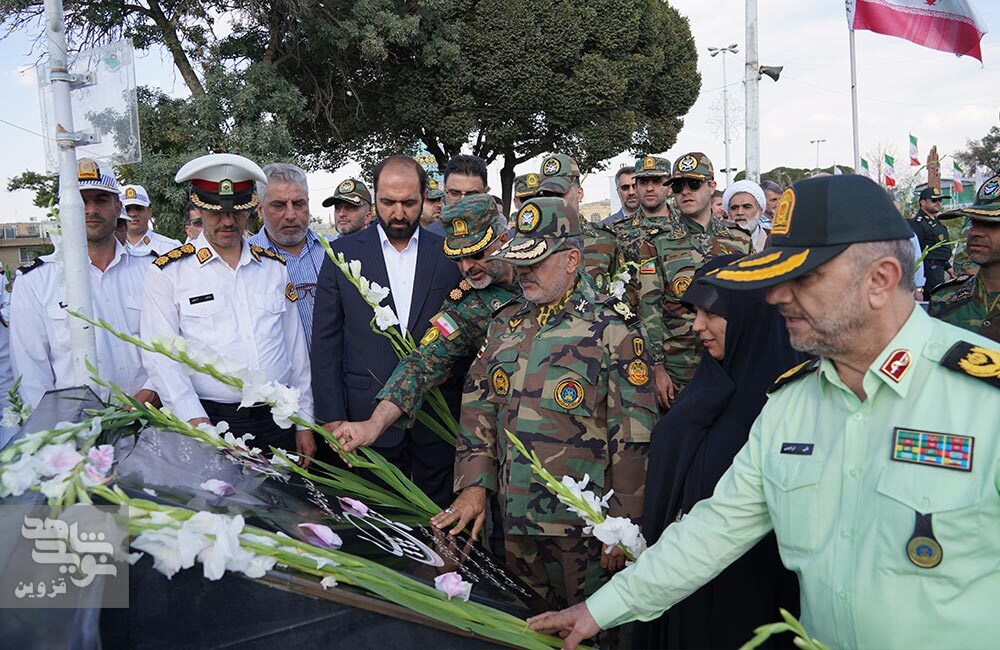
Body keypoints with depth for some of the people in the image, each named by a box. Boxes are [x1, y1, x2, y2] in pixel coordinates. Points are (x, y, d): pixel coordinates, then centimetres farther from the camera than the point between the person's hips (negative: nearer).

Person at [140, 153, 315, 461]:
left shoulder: (275, 267, 10)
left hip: (278, 421, 3)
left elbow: (296, 349, 11)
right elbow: (160, 356, -7)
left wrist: (304, 423, 9)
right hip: (209, 422, -3)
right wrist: (195, 420, -20)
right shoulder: (167, 272, -1)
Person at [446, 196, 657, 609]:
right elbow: (478, 408, 10)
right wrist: (473, 486, 2)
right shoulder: (505, 324, 8)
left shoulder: (613, 330, -11)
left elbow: (634, 437, -12)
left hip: (582, 525, -5)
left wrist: (623, 527, -11)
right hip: (512, 519, 6)